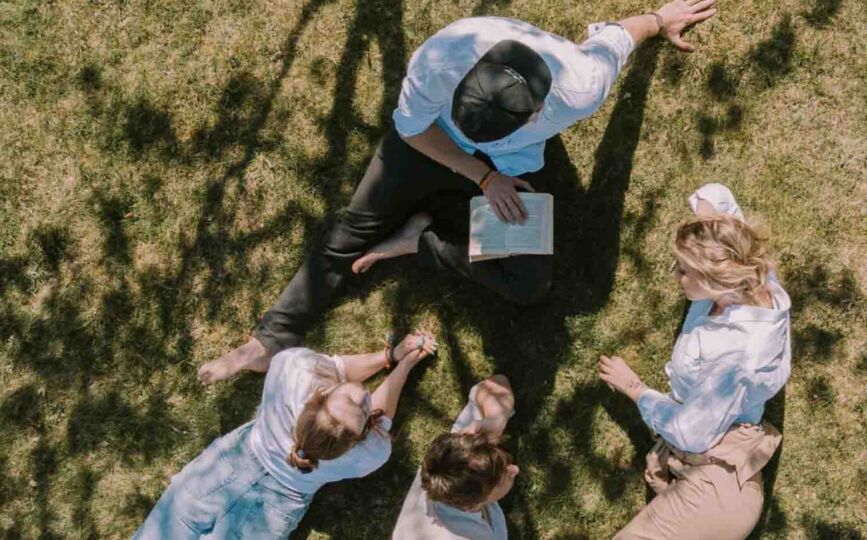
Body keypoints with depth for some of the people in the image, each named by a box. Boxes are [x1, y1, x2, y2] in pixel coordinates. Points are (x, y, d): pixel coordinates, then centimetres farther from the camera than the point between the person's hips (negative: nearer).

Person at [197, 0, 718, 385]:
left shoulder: (582, 89, -38)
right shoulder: (447, 53, -40)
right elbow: (412, 126, -19)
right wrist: (482, 177, -23)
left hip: (515, 166, 1)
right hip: (430, 139, 0)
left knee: (530, 284, -17)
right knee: (354, 234, -4)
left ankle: (420, 240, 2)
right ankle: (271, 342, 4)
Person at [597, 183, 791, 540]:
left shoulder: (737, 355, -30)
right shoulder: (752, 278, -6)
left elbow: (688, 434, -19)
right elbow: (715, 196, 12)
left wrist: (633, 388, -7)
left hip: (714, 485, -9)